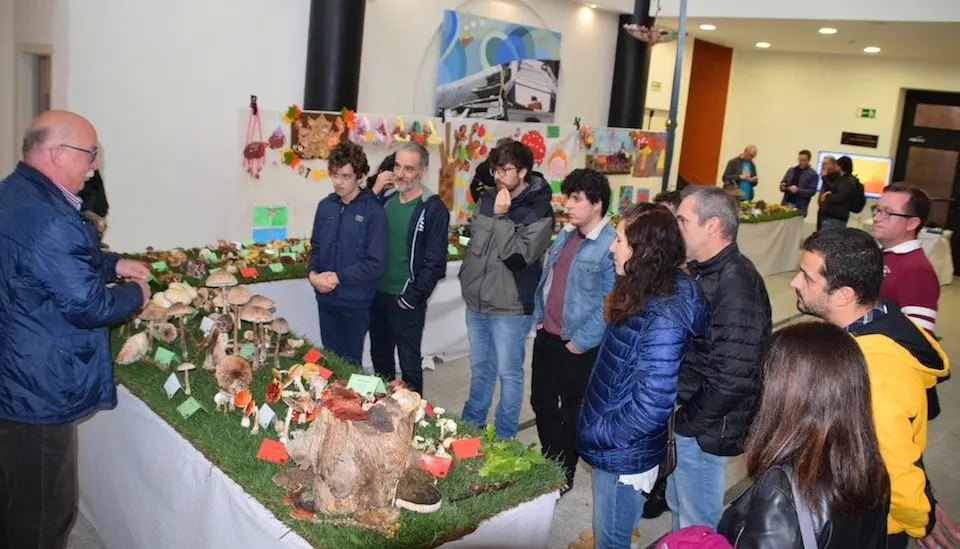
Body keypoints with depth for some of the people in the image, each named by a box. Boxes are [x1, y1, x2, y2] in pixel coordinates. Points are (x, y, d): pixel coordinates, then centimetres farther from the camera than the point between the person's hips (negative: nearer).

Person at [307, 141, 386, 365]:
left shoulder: (372, 211, -13)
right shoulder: (325, 206, 4)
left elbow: (376, 264, -16)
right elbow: (316, 247, 12)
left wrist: (337, 277, -17)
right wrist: (312, 273, -7)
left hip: (356, 303, -5)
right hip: (326, 299, 5)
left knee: (350, 364, 10)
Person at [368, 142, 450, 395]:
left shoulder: (433, 209, -12)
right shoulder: (386, 200, 5)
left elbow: (435, 263, -14)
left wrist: (412, 298, -14)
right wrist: (373, 193, -7)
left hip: (406, 301, -6)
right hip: (378, 294, 6)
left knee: (409, 364, 6)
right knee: (379, 358, 19)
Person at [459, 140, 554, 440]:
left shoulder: (539, 210, -13)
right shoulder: (488, 199, 6)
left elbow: (518, 256, -21)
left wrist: (502, 217, -21)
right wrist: (470, 279, 13)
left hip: (509, 306, -6)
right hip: (476, 301, 6)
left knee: (508, 373, 7)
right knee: (480, 367, 21)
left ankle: (503, 436, 21)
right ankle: (471, 424, 37)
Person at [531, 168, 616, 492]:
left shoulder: (611, 246, -20)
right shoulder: (565, 235, 5)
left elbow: (611, 305, -21)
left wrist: (580, 342, -17)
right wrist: (539, 316, 10)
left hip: (579, 347, -7)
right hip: (547, 337, 7)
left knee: (572, 413, 11)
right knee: (541, 403, 18)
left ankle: (563, 474, 31)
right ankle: (548, 462, 39)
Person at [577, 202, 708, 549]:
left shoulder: (663, 319, -30)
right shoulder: (641, 296, -1)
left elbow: (651, 407, -29)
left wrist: (596, 432, -17)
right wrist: (594, 427, 10)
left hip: (623, 456, -8)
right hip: (611, 447, 8)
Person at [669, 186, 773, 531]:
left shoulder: (737, 285, -24)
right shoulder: (704, 272, 6)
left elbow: (733, 378, -27)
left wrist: (689, 421, -16)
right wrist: (678, 413, 8)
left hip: (705, 429, -9)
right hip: (685, 414, 9)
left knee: (696, 525, 10)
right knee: (678, 506, 26)